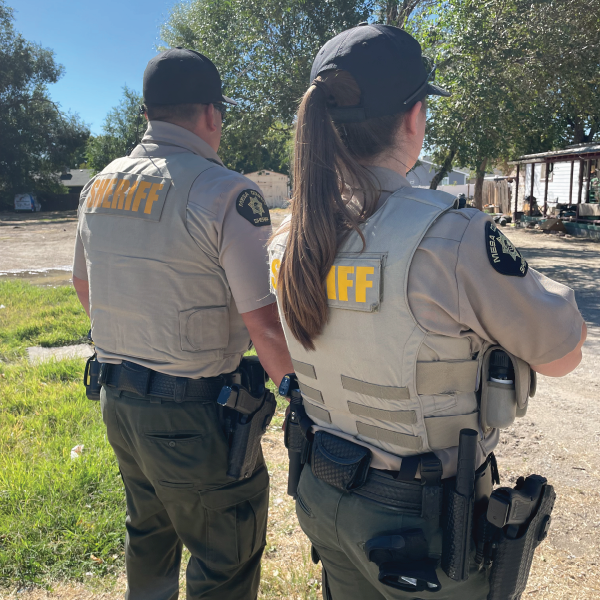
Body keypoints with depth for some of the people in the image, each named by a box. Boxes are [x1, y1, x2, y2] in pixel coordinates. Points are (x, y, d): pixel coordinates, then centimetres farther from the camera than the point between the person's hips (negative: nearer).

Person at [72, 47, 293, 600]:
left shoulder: (100, 186, 4)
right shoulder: (226, 193, -19)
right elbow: (265, 325, -22)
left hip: (117, 399, 8)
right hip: (194, 415, -7)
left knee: (148, 533, 30)